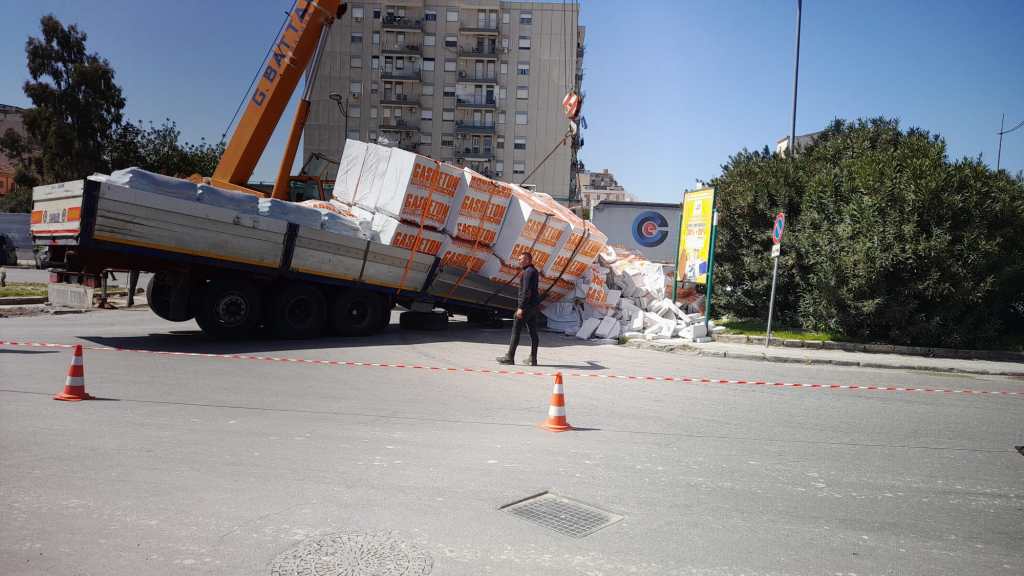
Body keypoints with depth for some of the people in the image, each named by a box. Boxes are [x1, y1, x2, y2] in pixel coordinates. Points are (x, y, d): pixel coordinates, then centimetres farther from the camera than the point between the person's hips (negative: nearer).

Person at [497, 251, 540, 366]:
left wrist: (521, 308, -24)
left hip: (527, 305, -10)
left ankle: (509, 357, -2)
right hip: (534, 306, 10)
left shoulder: (528, 272, -15)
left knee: (516, 330, -5)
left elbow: (526, 291, -22)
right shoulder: (534, 271, 17)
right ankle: (533, 359, 7)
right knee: (533, 332, 7)